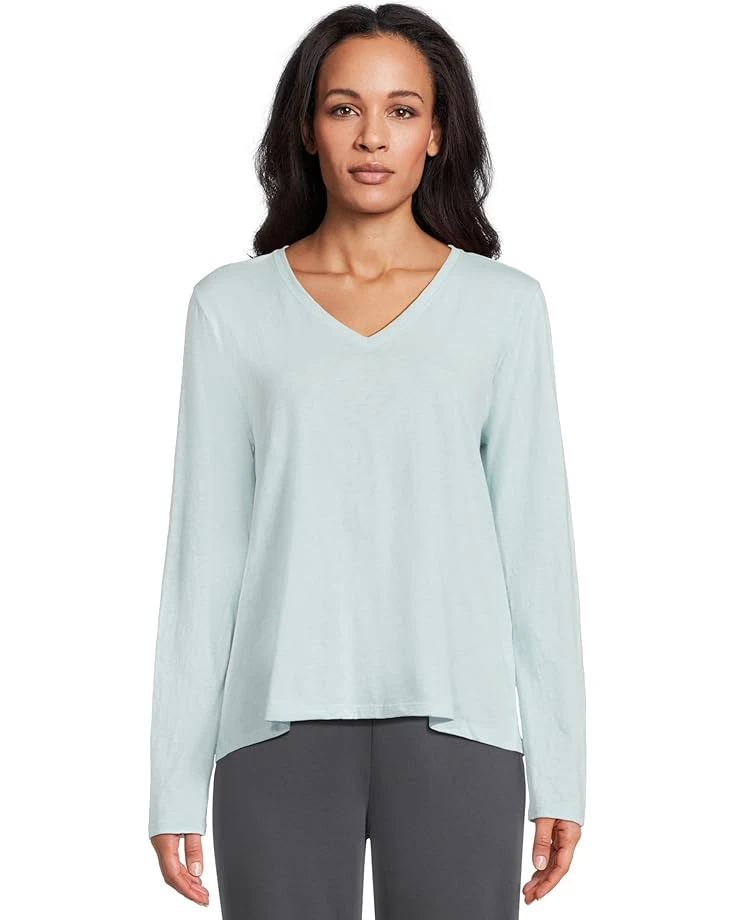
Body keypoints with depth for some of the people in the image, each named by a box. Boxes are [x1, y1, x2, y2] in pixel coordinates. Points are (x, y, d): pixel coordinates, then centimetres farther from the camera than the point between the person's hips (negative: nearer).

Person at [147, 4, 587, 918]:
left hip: (455, 719, 0)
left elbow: (536, 539, 5)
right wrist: (176, 779, 3)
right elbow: (204, 543, 6)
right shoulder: (232, 306, 6)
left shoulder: (505, 305, 6)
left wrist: (558, 768, 2)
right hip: (285, 720, 0)